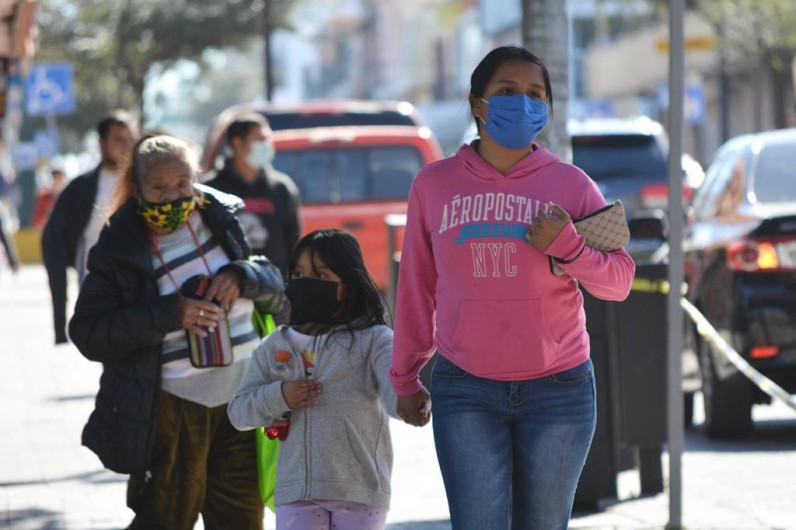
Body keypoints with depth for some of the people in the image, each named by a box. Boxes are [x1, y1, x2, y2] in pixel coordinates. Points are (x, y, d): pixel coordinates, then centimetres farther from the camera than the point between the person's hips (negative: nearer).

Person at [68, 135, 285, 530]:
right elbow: (88, 334, -10)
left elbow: (278, 284, 11)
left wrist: (242, 276, -12)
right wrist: (169, 315, -19)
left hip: (242, 396, 4)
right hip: (172, 407, -3)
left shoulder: (224, 219, 3)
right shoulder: (119, 250, -6)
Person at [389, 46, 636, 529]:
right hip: (466, 392, 0)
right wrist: (406, 377, 15)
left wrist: (566, 247, -18)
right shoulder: (435, 184, 4)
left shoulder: (571, 184, 2)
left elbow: (619, 281, 0)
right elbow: (417, 289, 11)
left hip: (558, 391, 0)